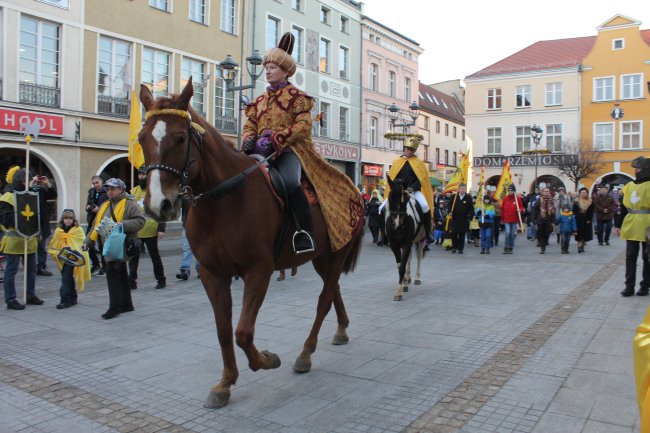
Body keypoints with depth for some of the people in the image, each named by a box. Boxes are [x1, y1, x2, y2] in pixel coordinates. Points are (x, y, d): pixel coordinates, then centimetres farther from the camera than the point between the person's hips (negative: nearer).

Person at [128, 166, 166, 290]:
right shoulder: (134, 191, 10)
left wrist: (161, 229, -15)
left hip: (150, 231, -4)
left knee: (155, 256, 6)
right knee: (133, 256, 6)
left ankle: (161, 280, 18)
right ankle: (132, 281, 13)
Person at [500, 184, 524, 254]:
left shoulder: (518, 198, 1)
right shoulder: (505, 198, 5)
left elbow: (522, 207, 7)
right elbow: (502, 209, 10)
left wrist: (520, 210, -18)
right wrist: (502, 219, 10)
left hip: (515, 220, 0)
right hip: (507, 220, 0)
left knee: (513, 234, 5)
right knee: (508, 233, -11)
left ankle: (510, 248, 15)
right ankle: (506, 248, -4)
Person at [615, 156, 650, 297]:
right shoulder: (629, 186, 11)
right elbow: (623, 208, 14)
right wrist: (619, 225, 13)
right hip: (630, 227, 5)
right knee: (630, 257, 6)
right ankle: (629, 286, 11)